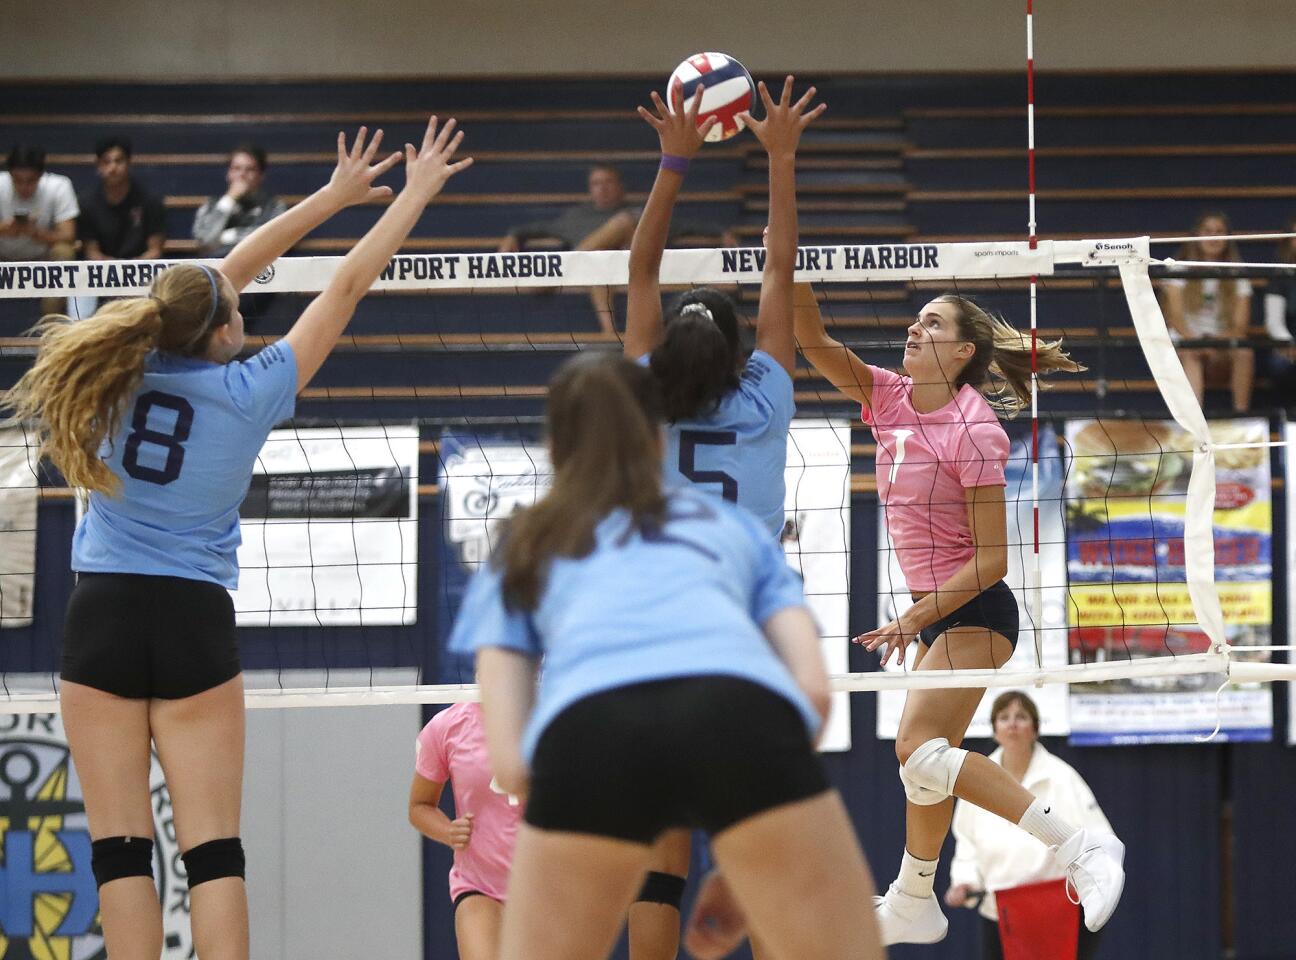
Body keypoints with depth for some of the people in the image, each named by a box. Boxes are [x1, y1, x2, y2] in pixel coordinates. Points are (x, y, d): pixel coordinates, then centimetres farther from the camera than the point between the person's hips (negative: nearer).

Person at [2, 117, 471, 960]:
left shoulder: (131, 365, 2)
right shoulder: (248, 391, -6)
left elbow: (227, 273, 16)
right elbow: (346, 290, 3)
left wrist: (333, 196, 25)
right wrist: (416, 194, 13)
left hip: (102, 615, 2)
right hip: (194, 617, -2)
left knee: (121, 848, -2)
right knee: (214, 848, -4)